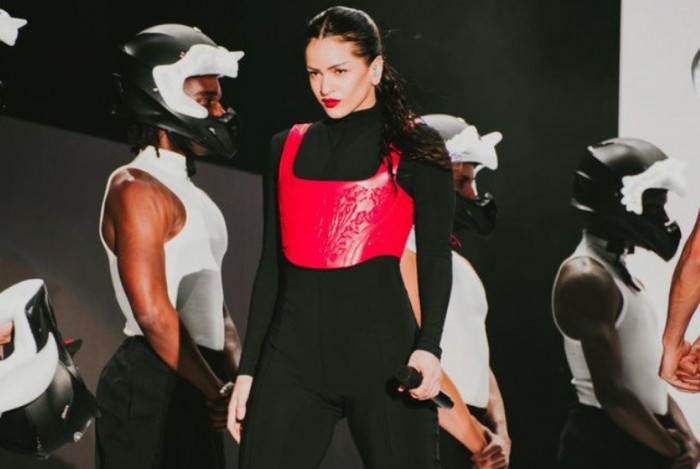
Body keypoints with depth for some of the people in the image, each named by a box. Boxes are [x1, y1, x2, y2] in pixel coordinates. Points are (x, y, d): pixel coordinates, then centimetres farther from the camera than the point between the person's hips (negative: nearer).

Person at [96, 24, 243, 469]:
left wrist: (238, 375, 7)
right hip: (153, 387, -9)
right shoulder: (137, 190, -12)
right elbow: (153, 314, -19)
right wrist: (217, 393, -11)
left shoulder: (192, 194, 18)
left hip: (194, 388, 9)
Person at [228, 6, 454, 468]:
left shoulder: (414, 148, 4)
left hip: (380, 343, -3)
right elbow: (271, 265, 14)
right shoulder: (288, 147, 13)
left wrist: (429, 346, -16)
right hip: (293, 347, 3)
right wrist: (248, 368, 11)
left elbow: (435, 257, 0)